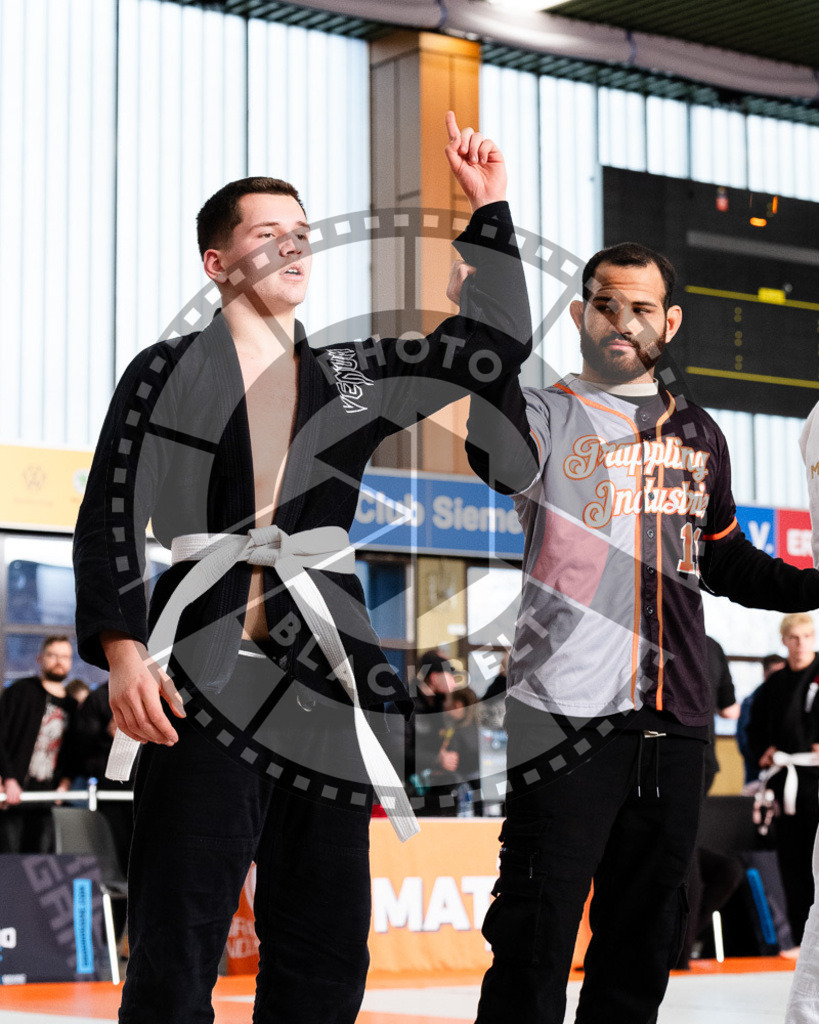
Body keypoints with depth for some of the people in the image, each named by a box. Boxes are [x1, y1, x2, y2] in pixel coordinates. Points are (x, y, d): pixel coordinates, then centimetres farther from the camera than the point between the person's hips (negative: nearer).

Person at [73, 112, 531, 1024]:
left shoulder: (354, 378, 16)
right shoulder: (166, 374, 5)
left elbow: (495, 342, 19)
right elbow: (110, 520, 0)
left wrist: (488, 211, 15)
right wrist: (121, 651, -13)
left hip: (326, 682, 5)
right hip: (202, 683, -4)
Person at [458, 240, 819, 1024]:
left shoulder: (698, 435, 16)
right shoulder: (546, 420, -1)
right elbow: (498, 452, -26)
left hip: (676, 723, 6)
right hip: (567, 716, -5)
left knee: (643, 943, 12)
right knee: (538, 941, -8)